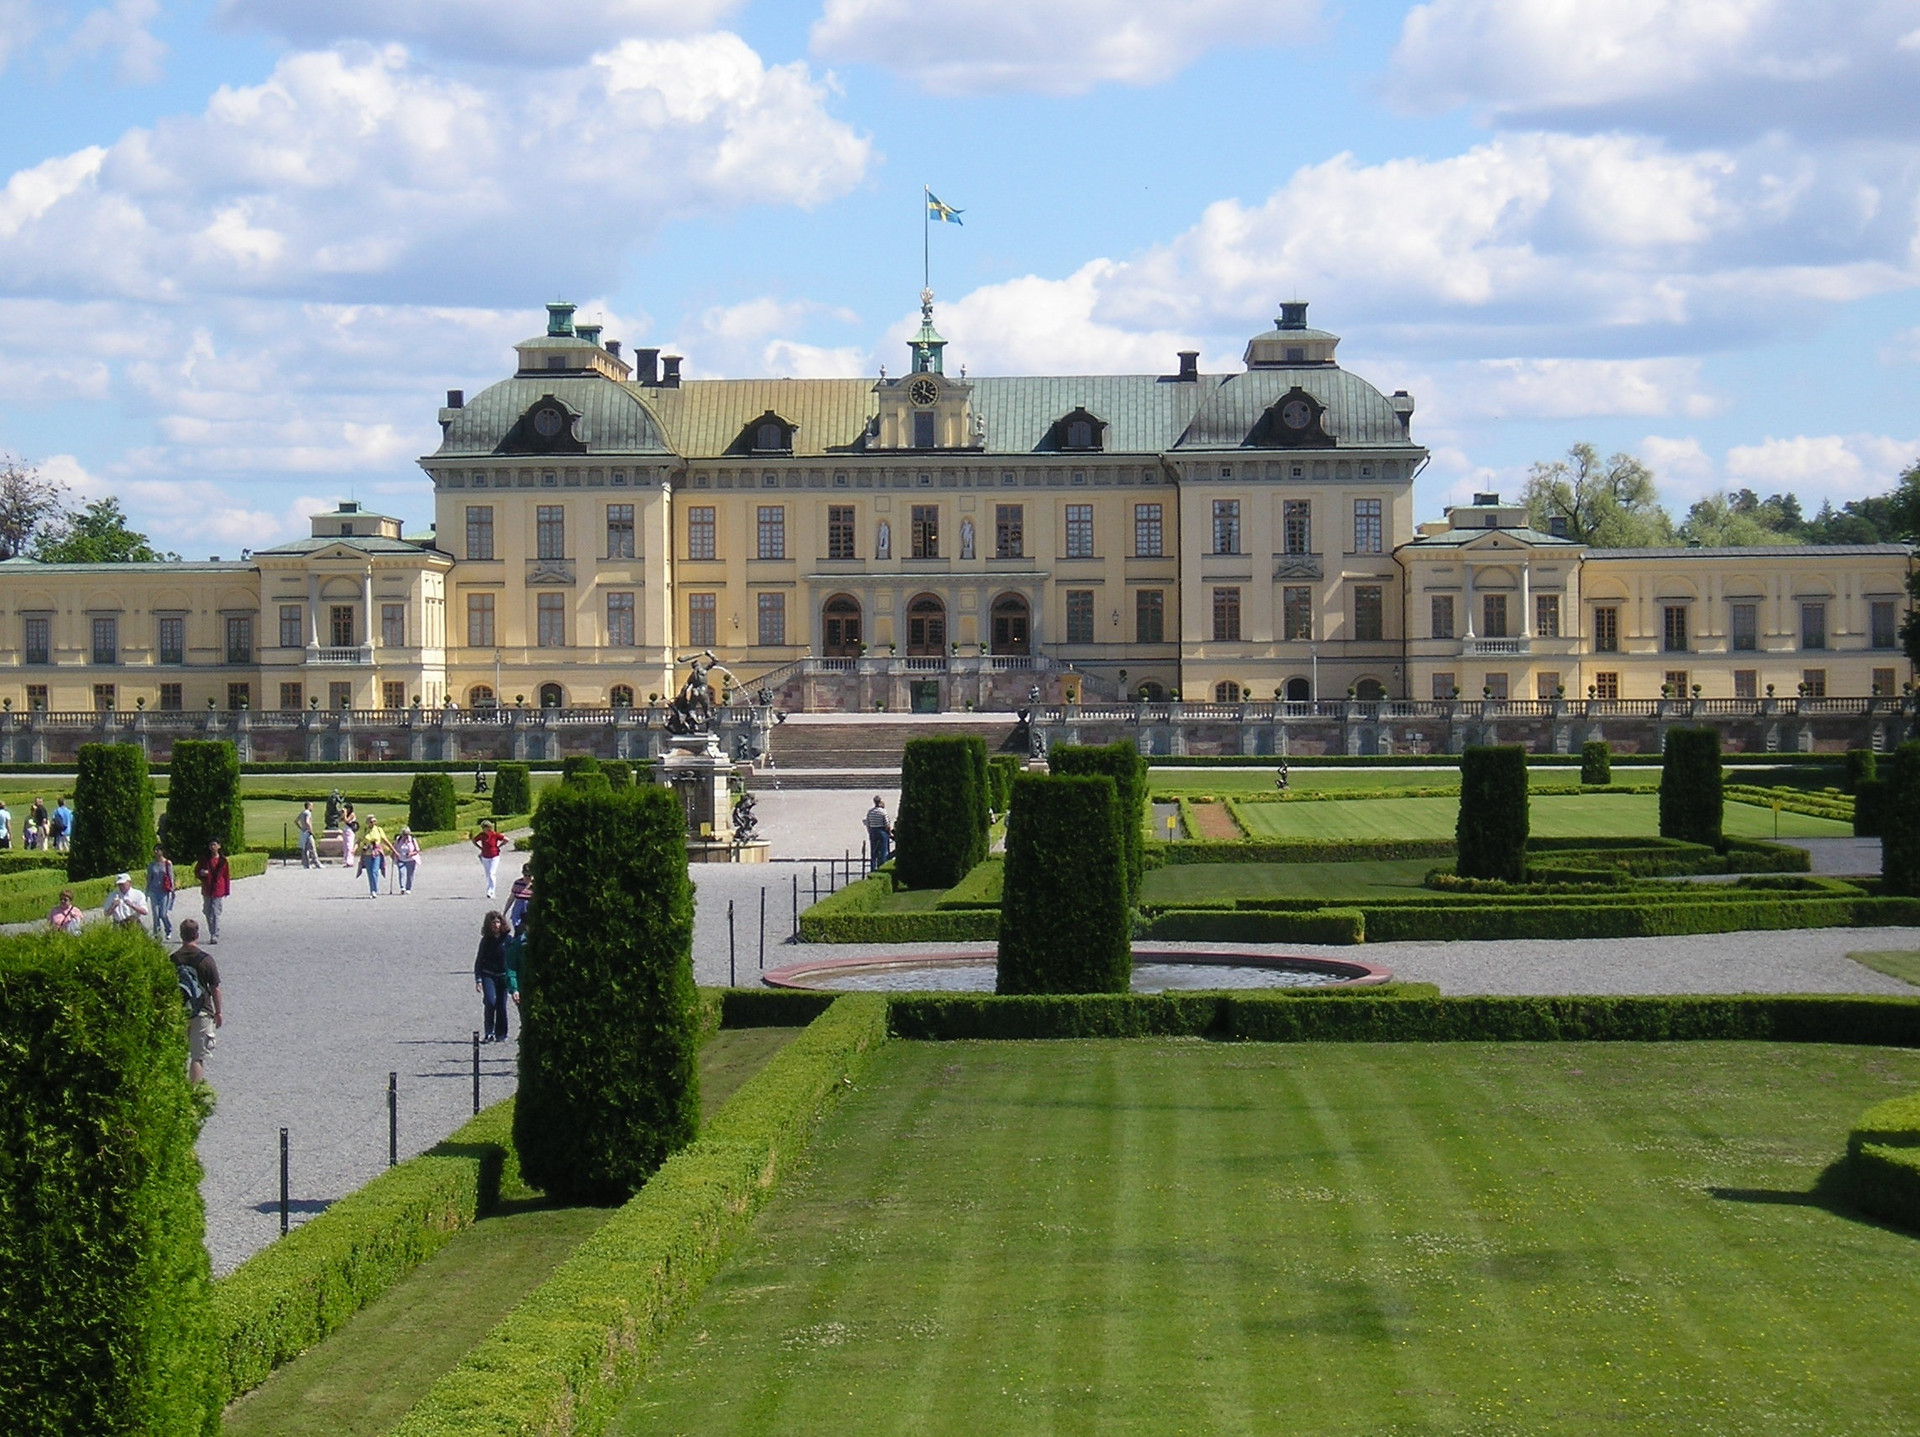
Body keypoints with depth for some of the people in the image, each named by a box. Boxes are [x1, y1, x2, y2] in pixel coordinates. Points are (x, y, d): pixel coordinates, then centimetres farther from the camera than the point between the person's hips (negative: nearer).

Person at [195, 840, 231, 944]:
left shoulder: (223, 861, 0)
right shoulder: (204, 860, 5)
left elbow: (227, 876, 4)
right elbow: (196, 871, 11)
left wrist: (226, 891, 1)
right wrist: (201, 873, -14)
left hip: (218, 891, -3)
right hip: (206, 891, 3)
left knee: (215, 914, -11)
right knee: (208, 913, 9)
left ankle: (215, 936, -12)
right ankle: (213, 934, 23)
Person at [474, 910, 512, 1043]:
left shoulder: (507, 939, 2)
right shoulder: (486, 940, 4)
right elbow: (479, 960, 7)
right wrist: (478, 979, -1)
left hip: (503, 976, 1)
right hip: (488, 975, 0)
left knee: (501, 1006, 0)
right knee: (490, 1001, -18)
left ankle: (501, 1035, 13)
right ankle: (489, 1033, -12)